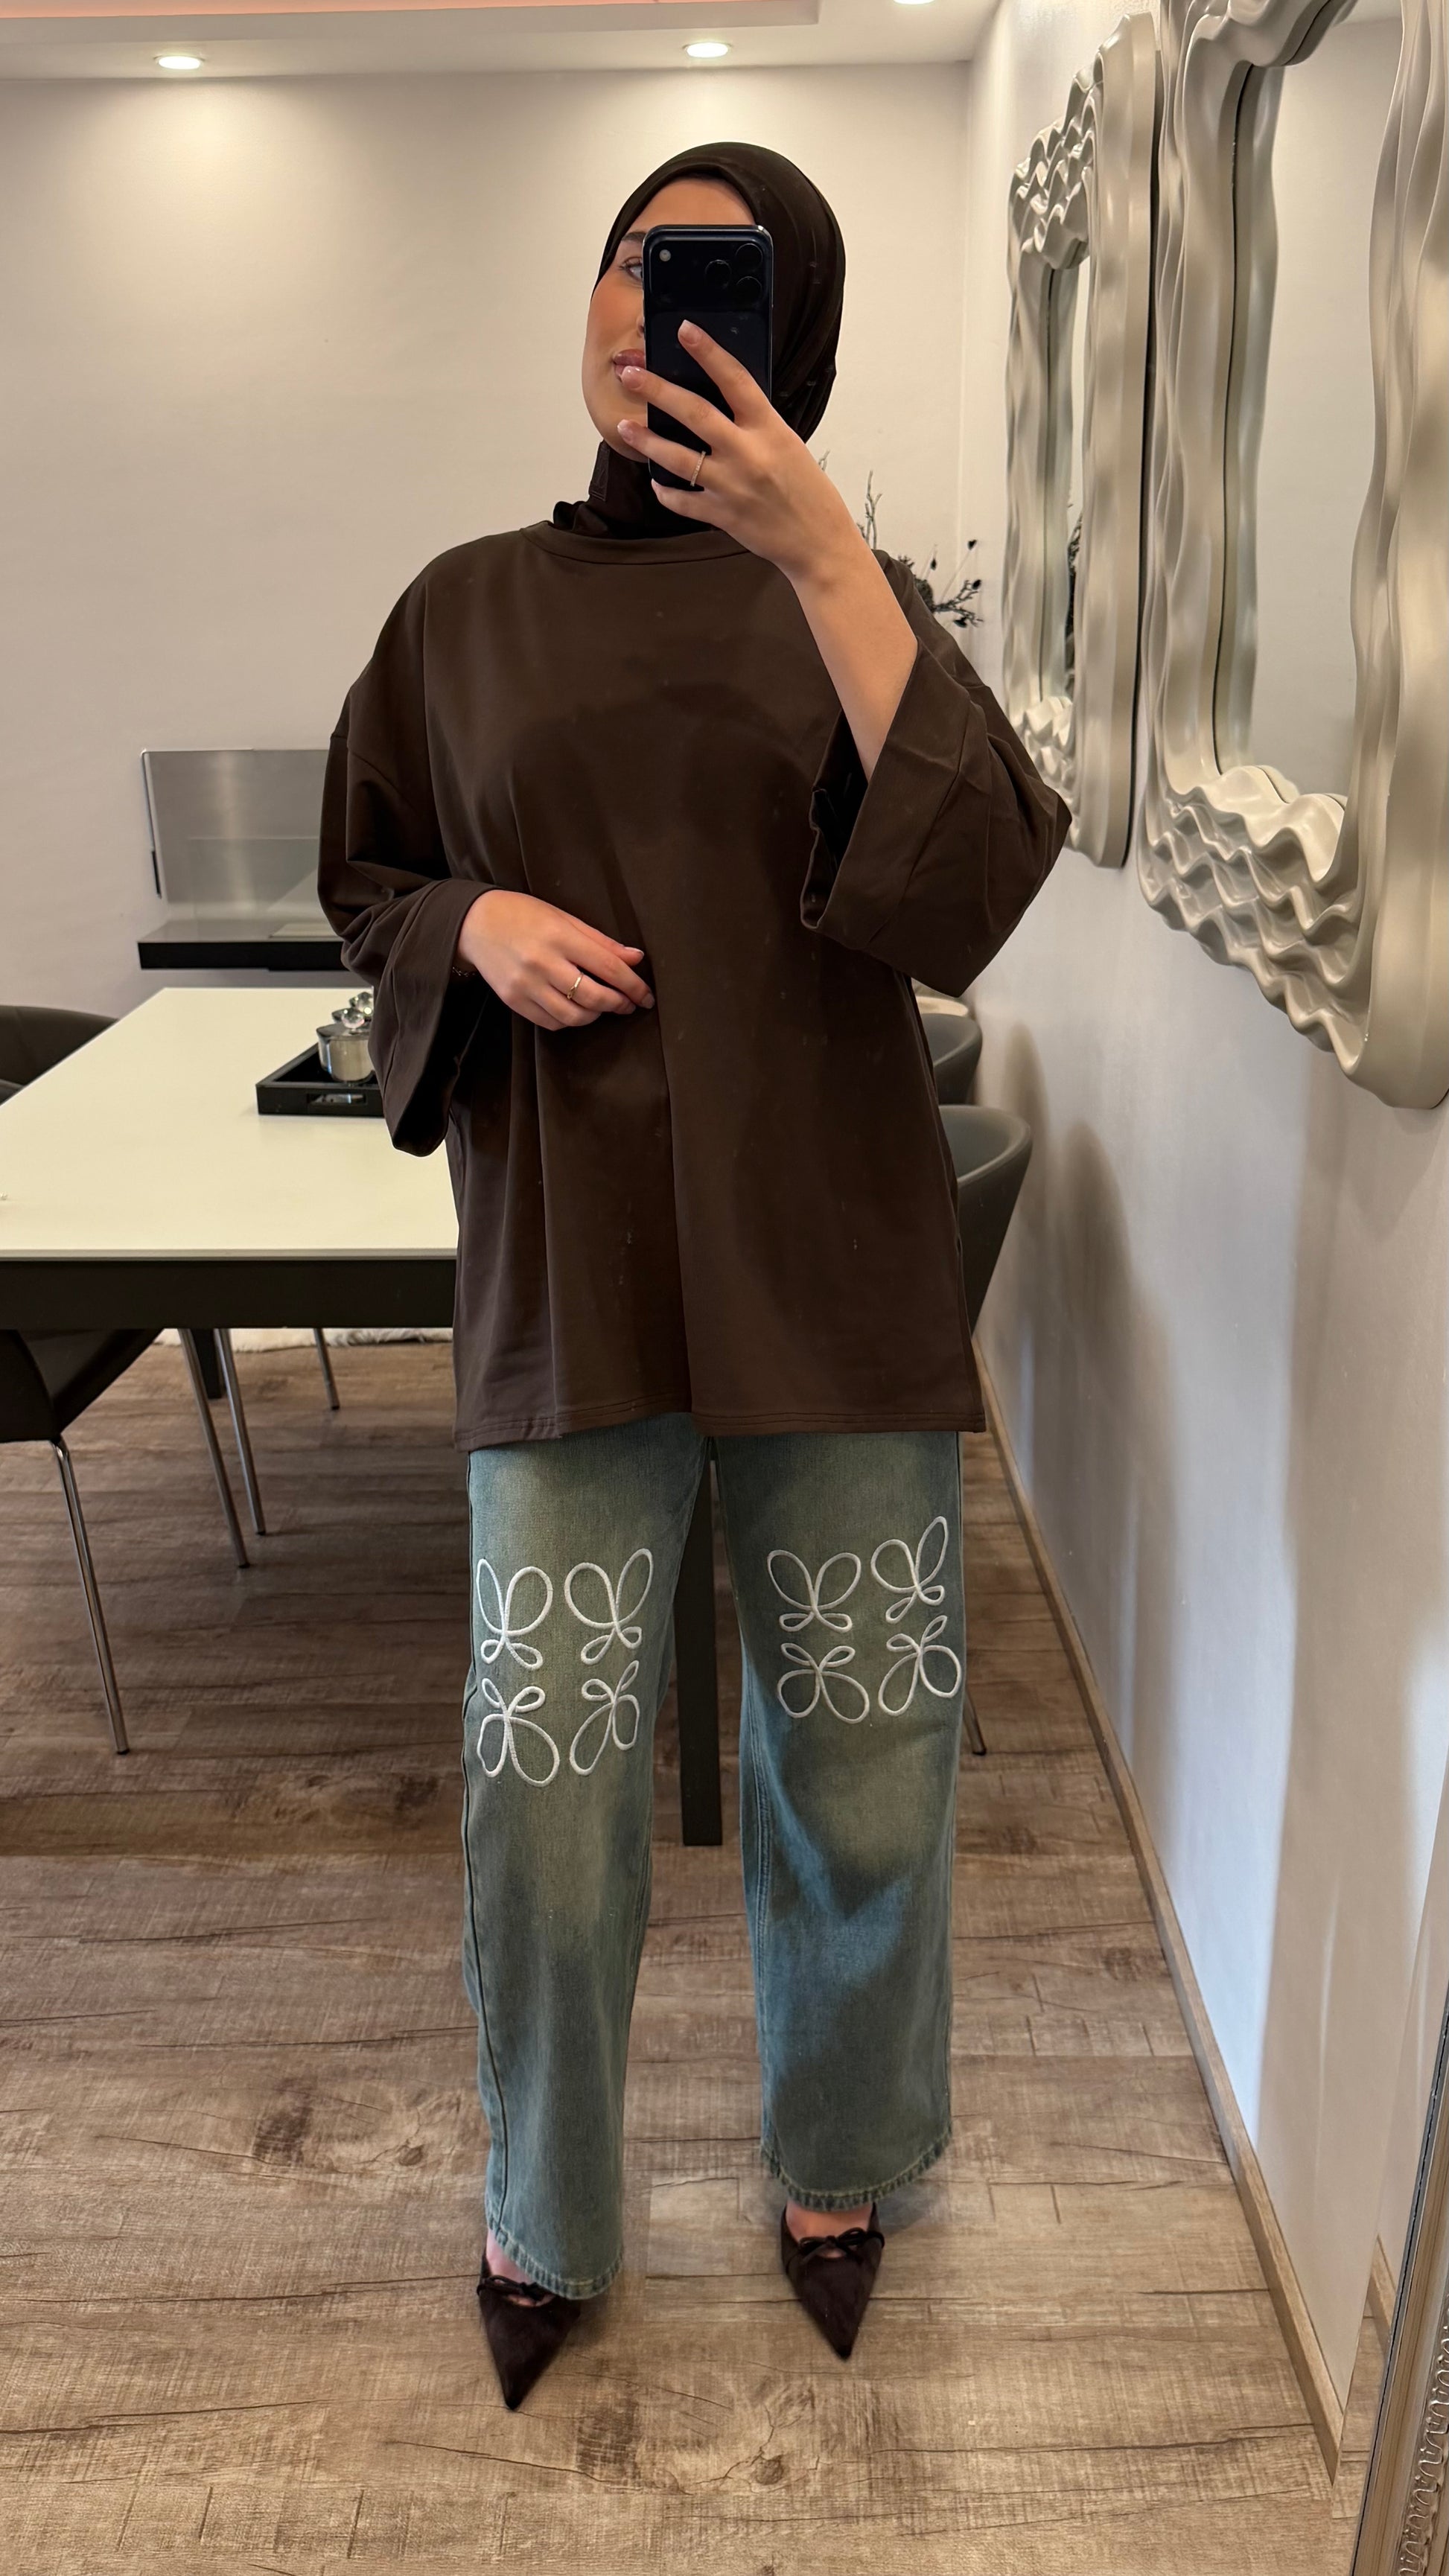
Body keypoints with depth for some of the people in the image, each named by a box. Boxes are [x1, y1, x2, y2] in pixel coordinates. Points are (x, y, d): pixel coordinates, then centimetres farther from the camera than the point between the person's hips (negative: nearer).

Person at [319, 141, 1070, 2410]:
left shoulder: (846, 597, 6)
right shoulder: (469, 609, 10)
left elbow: (976, 892, -11)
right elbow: (367, 884, 17)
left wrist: (822, 549, -17)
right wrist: (478, 921, -6)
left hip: (827, 1267, 0)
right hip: (567, 1274, 0)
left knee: (865, 1768, 7)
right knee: (546, 1790, 1)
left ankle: (833, 2159, 38)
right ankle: (543, 2210, 31)